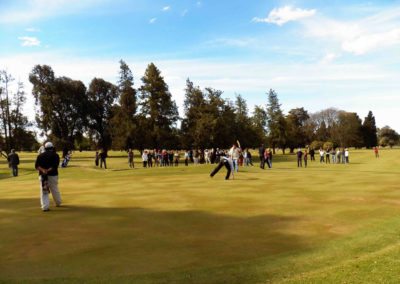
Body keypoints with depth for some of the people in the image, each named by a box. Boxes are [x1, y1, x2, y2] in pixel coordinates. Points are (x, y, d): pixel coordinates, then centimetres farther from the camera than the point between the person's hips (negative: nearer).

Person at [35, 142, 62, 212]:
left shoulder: (40, 155, 10)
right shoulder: (55, 155, 2)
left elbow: (37, 166, -2)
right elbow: (55, 166, -13)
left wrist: (42, 170, -14)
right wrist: (48, 170, -19)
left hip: (42, 175, 1)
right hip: (53, 175, -1)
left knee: (44, 191, 2)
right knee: (55, 190, 13)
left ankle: (45, 206, -9)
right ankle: (58, 203, 29)